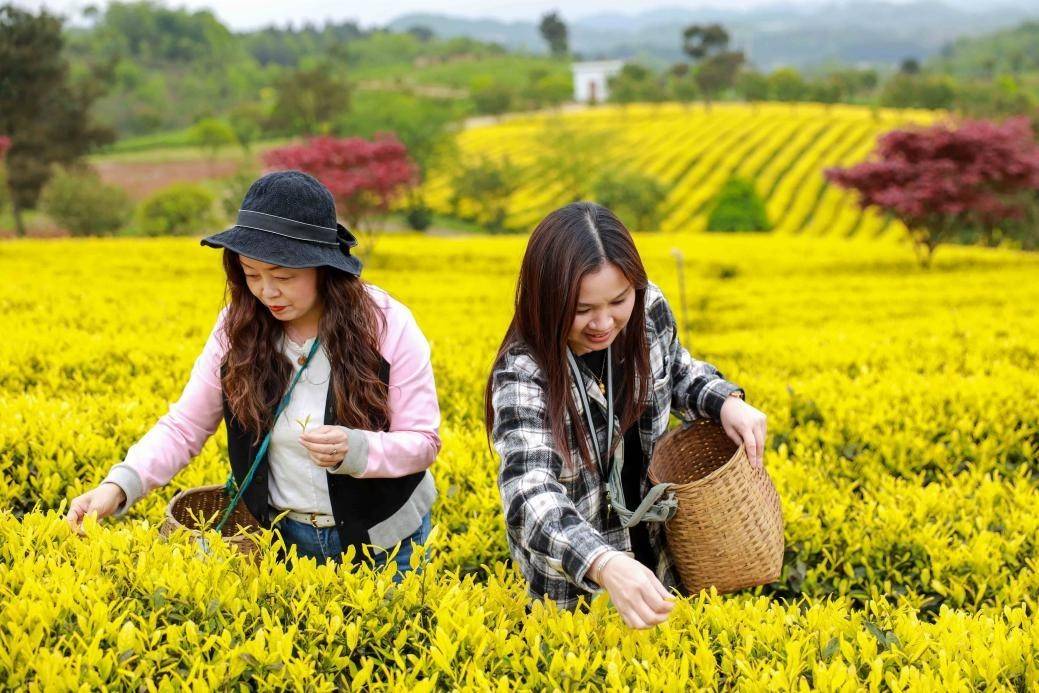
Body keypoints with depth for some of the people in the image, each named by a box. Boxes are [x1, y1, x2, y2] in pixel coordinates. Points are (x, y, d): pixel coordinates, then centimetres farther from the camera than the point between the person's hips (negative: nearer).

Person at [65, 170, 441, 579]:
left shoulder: (388, 325, -19)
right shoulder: (238, 329, -10)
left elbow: (423, 443, -14)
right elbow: (184, 427, -6)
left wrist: (352, 450, -33)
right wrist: (118, 485, -23)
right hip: (282, 537, 2)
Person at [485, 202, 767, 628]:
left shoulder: (648, 311, -15)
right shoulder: (523, 374, -30)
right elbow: (531, 494, -44)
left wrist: (725, 401, -12)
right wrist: (605, 565, -62)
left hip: (657, 553, 5)